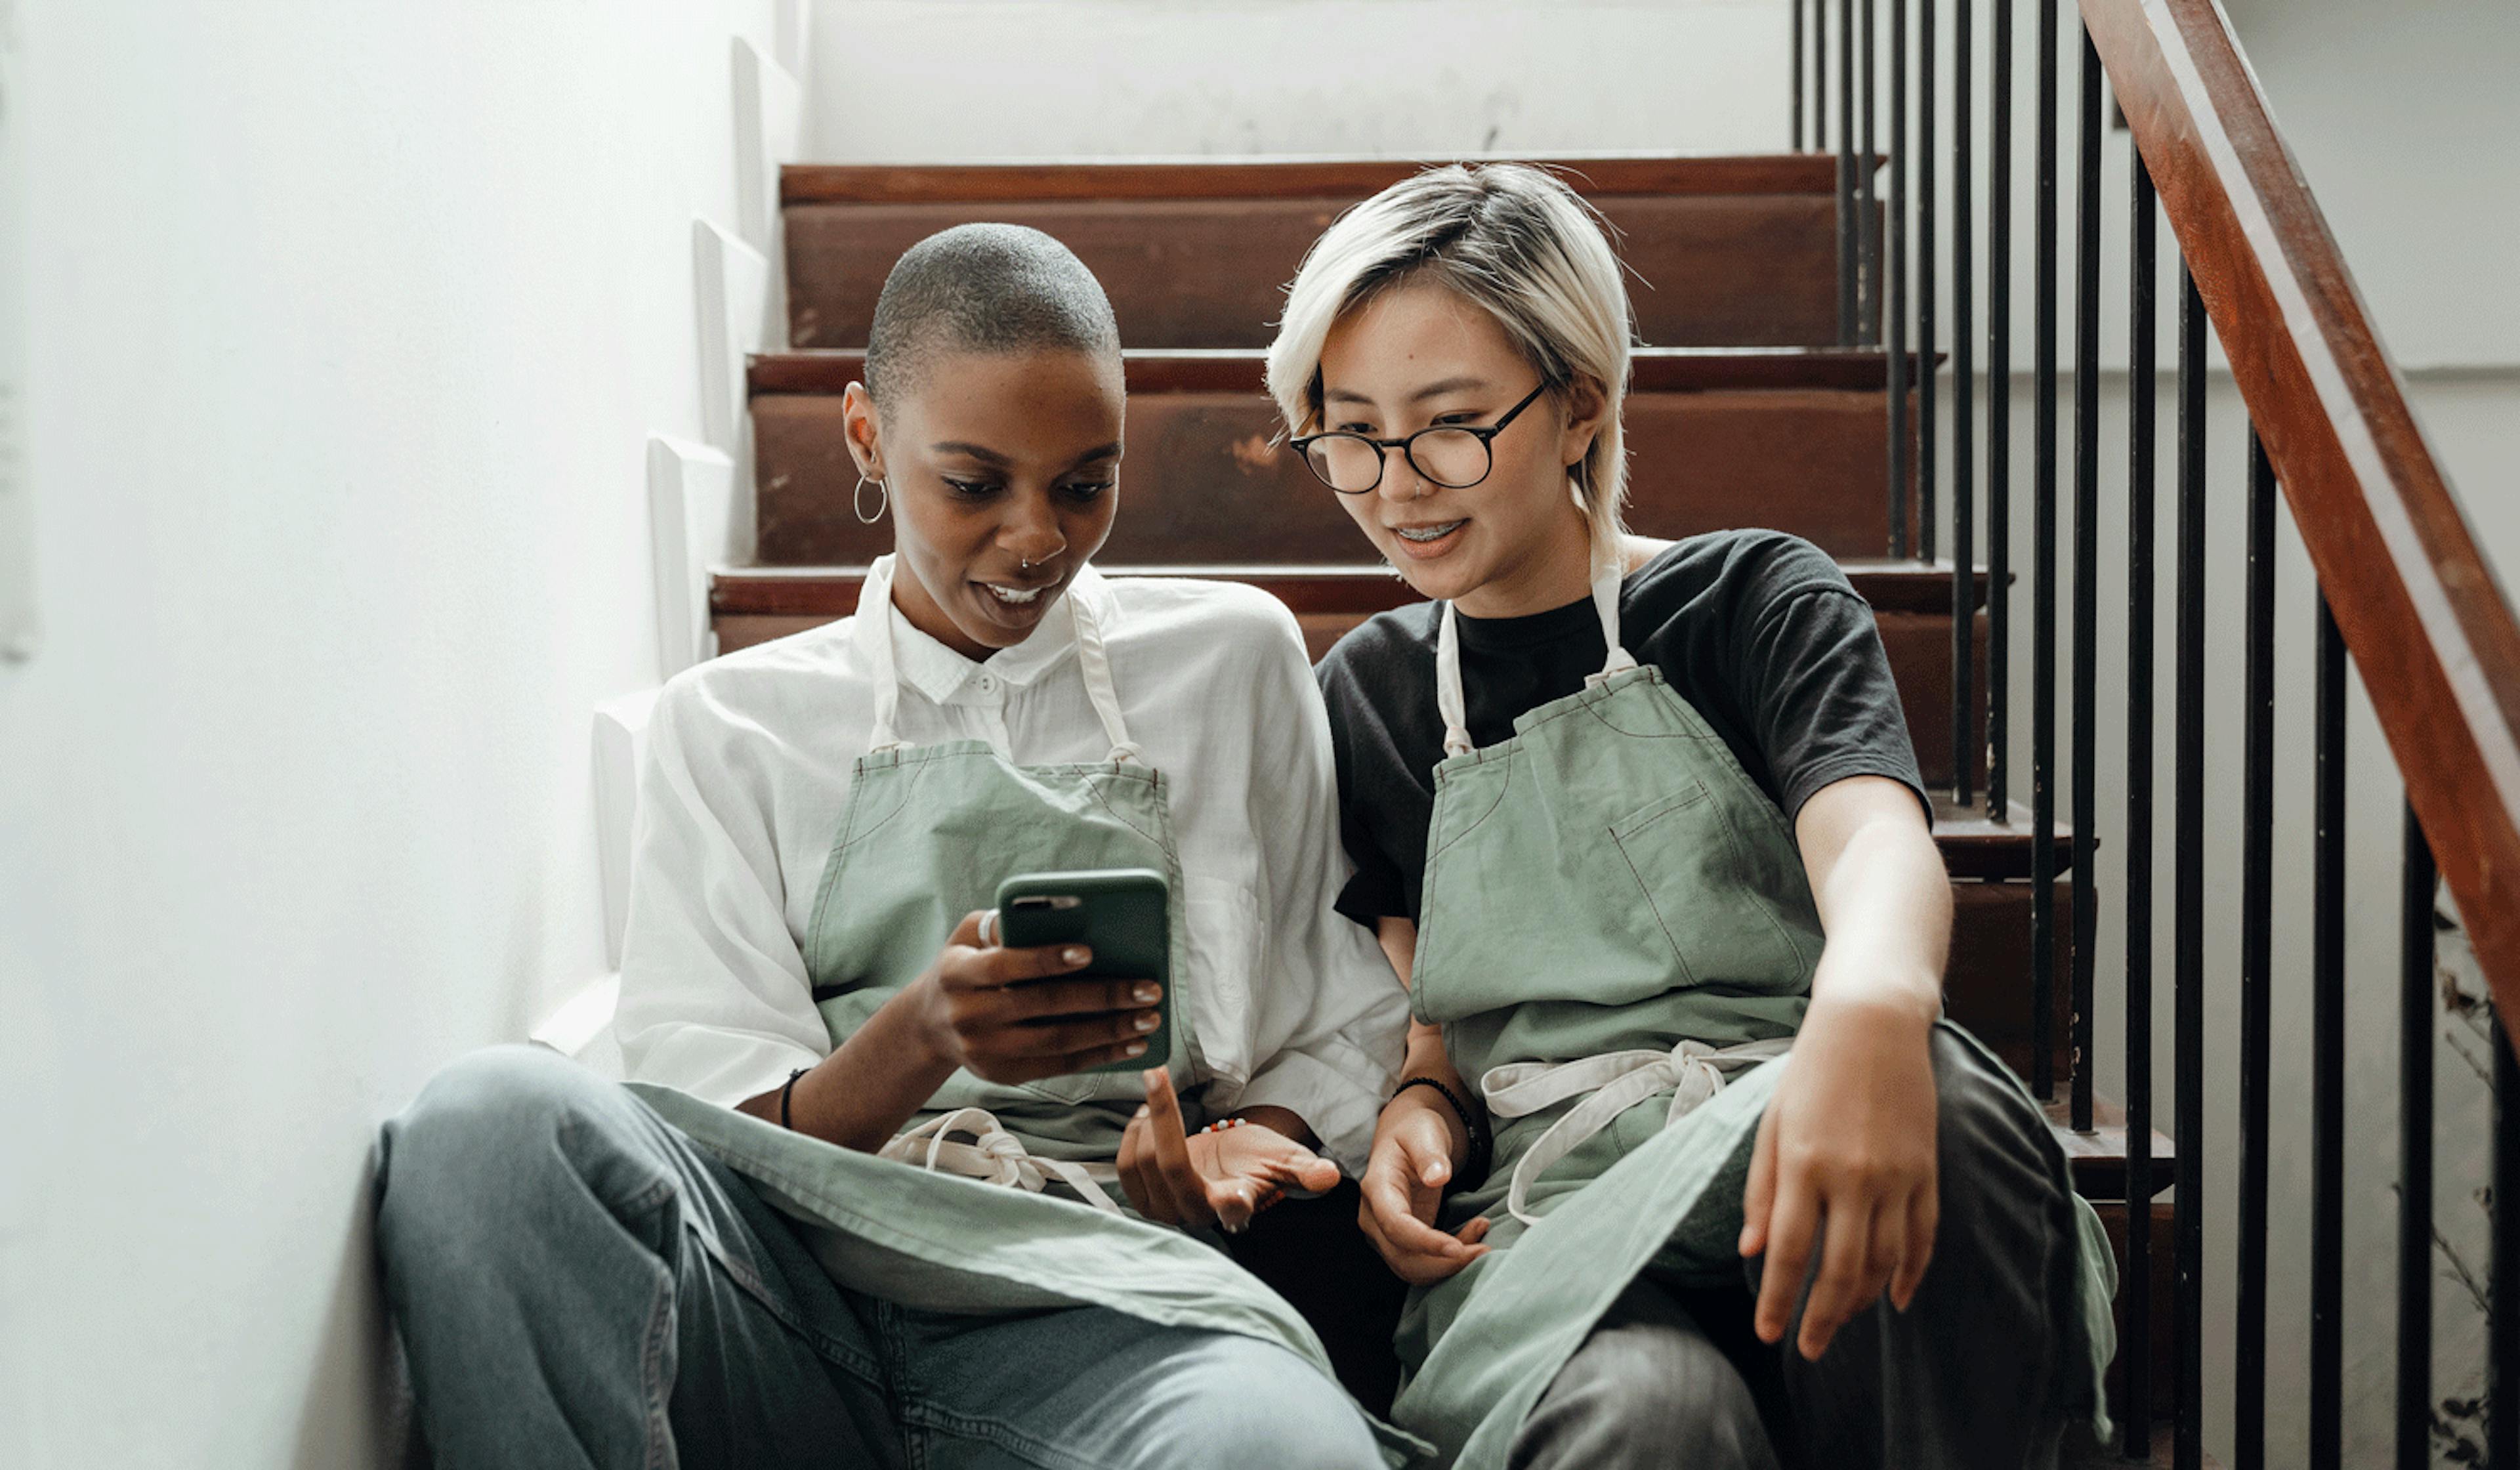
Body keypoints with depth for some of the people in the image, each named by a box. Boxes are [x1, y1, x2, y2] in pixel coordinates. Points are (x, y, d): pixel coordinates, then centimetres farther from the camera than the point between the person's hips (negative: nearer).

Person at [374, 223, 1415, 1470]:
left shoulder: (1234, 661, 17)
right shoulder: (729, 725, 15)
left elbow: (1343, 1040, 17)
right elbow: (719, 1129, 5)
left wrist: (1253, 1144, -6)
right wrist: (921, 1040, -16)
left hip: (1096, 1306, -2)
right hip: (788, 1297, 2)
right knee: (491, 1118, -31)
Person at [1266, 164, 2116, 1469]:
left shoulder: (1756, 604, 4)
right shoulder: (1366, 697, 16)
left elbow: (1877, 836, -17)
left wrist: (1871, 1002, -42)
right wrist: (1416, 1110, -6)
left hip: (1793, 1170, 1)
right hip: (1540, 1218, -1)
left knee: (1933, 1102, -37)